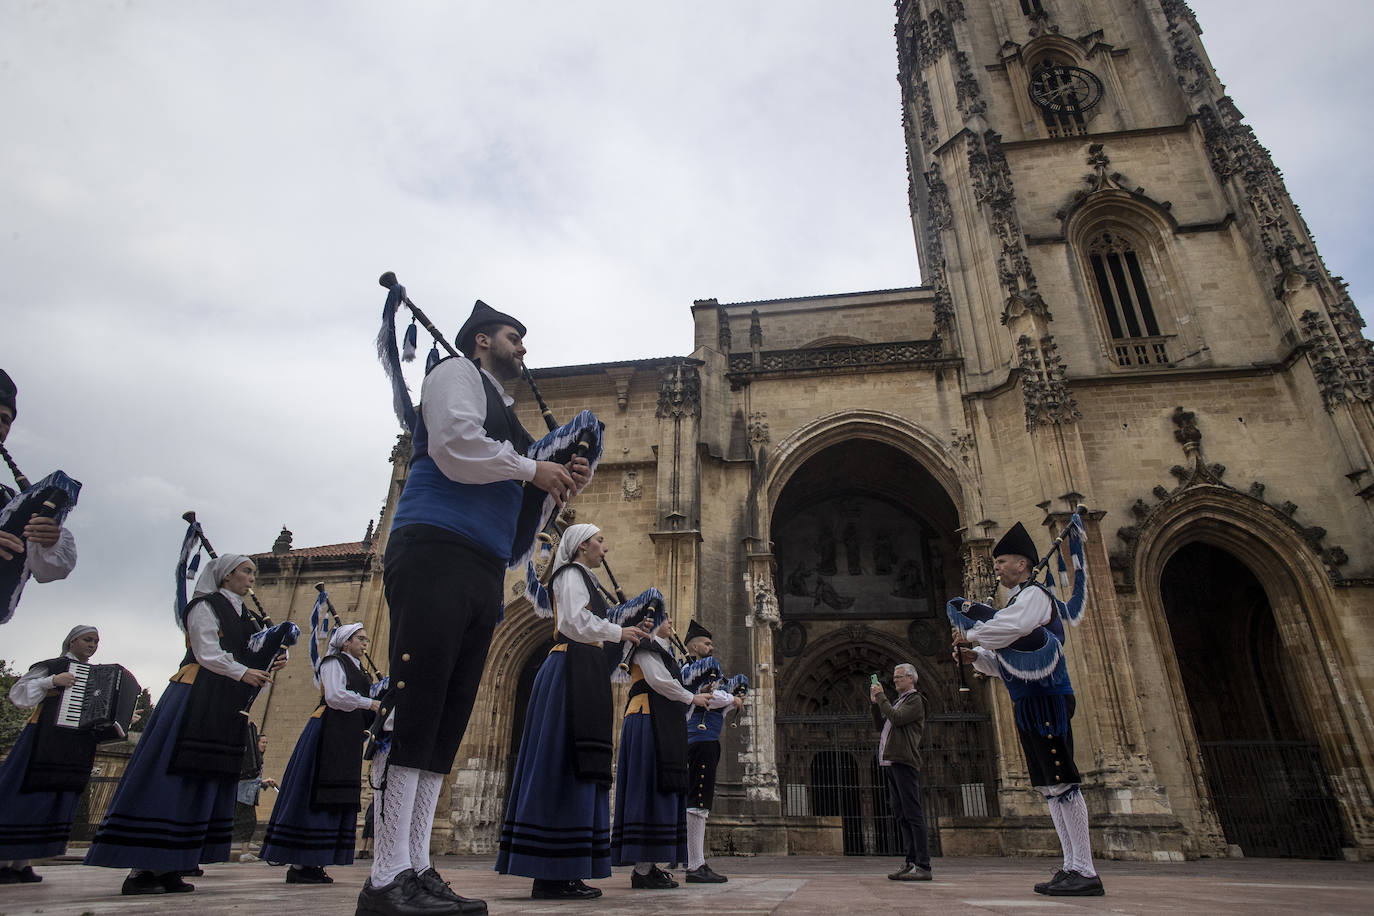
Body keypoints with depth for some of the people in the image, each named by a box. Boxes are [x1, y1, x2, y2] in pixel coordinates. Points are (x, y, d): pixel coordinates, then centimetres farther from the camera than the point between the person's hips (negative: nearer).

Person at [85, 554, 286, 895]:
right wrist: (243, 672, -18)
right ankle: (142, 869, -4)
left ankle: (168, 867, 7)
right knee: (172, 778, -9)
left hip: (226, 707, 8)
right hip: (196, 698, -8)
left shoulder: (244, 616, 21)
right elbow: (207, 654, -10)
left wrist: (269, 665, 0)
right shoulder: (205, 606, -2)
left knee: (207, 780, 4)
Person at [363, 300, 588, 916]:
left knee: (446, 722, 3)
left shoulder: (504, 413, 31)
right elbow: (455, 446, -13)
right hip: (435, 554, -9)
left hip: (481, 575, 9)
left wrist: (558, 484, 11)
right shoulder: (457, 374, 7)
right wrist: (531, 468, -4)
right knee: (415, 710, -13)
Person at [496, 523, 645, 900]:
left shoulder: (584, 578, 26)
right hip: (573, 667, -10)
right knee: (566, 762, -12)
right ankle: (552, 876, -12)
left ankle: (557, 874, 6)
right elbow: (577, 621, -14)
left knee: (572, 766, 5)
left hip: (582, 672, 10)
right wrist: (619, 632, -5)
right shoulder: (572, 573, -2)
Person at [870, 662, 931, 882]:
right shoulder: (899, 701, 25)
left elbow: (896, 719, -17)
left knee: (912, 813, -10)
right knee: (900, 814, 7)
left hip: (904, 762, -9)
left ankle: (923, 866, -11)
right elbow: (879, 724, 24)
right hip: (891, 763, 9)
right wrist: (875, 703, 11)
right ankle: (911, 862, 9)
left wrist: (881, 697, -8)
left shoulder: (915, 700, -2)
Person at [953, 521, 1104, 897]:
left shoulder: (1034, 594, -6)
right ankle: (1072, 867, 14)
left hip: (1046, 699, -10)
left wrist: (970, 636, -14)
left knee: (1061, 781, -8)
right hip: (1028, 704, 10)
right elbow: (1002, 663, 22)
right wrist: (974, 657, 3)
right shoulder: (1013, 603, 22)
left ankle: (1086, 872, -3)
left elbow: (1013, 626, -28)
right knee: (1049, 785, 9)